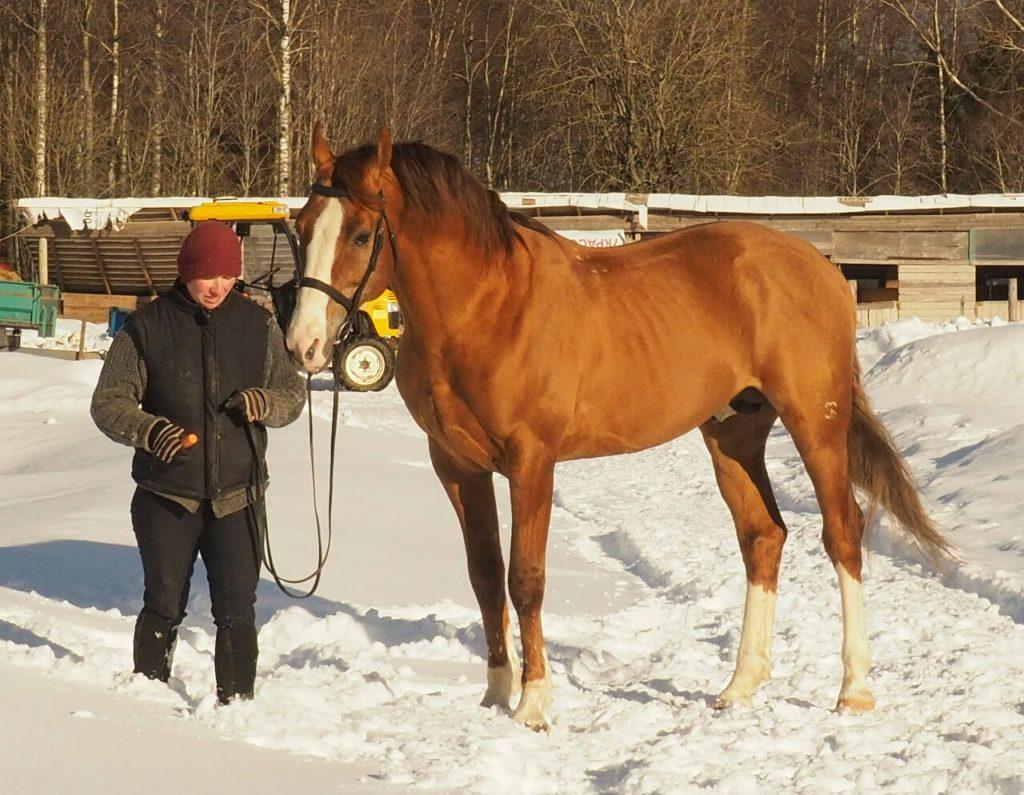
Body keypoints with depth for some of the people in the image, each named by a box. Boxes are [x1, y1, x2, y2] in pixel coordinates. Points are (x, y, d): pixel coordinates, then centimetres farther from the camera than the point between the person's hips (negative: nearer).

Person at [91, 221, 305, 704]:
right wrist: (147, 429, -24)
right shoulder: (146, 327, -3)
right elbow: (108, 402, -3)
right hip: (166, 496, -1)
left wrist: (268, 403, -13)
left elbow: (293, 394, 11)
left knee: (237, 610, -1)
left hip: (236, 496, 1)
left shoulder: (257, 325, 4)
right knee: (164, 607, 7)